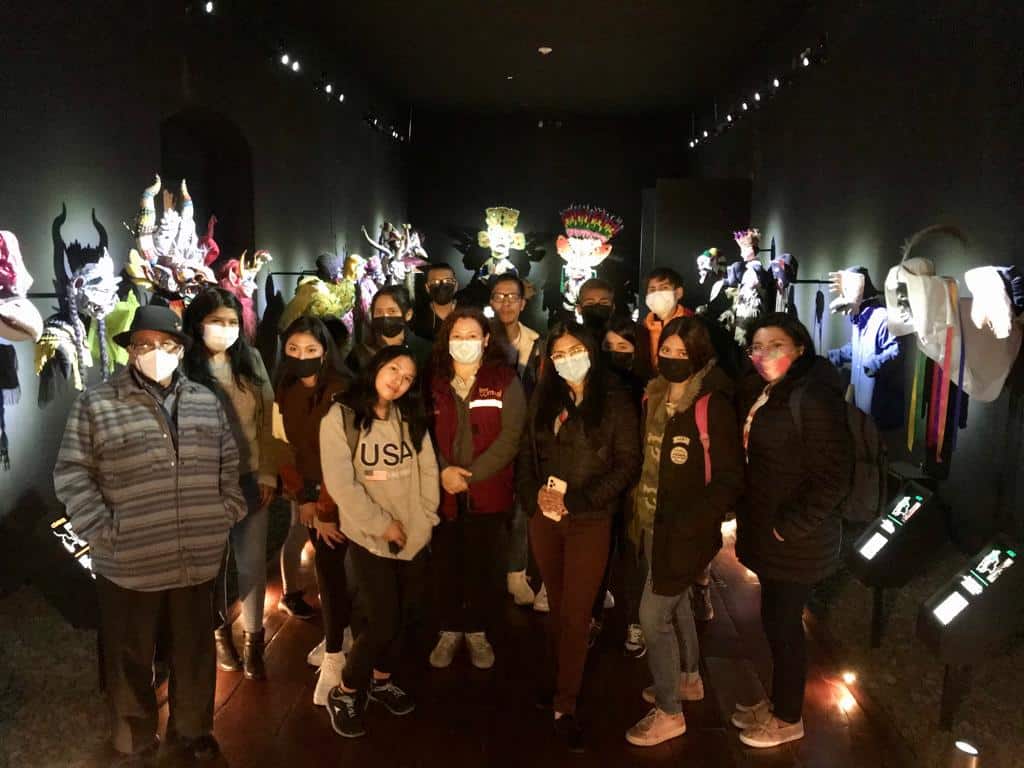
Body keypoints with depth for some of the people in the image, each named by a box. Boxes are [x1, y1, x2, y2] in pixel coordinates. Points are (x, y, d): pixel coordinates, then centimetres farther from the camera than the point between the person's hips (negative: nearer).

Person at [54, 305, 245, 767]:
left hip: (198, 560, 3)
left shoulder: (206, 403, 7)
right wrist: (102, 530, -11)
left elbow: (230, 465, 12)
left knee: (195, 653, 18)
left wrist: (228, 512, 3)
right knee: (130, 660, 15)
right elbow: (71, 474, -6)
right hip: (128, 564, -3)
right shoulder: (97, 404, -5)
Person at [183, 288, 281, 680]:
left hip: (251, 477, 2)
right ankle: (220, 630, 35)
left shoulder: (251, 360, 1)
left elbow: (267, 419, 2)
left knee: (253, 560, 7)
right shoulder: (185, 367, -9)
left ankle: (253, 639, 22)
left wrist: (268, 473, -1)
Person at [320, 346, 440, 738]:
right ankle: (344, 693, 19)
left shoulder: (411, 418, 6)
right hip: (369, 538, -5)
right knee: (383, 622, -5)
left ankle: (381, 680, 38)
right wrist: (381, 523, -14)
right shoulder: (340, 417, -9)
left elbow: (428, 470, 5)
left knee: (403, 616, 14)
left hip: (415, 536, 5)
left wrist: (424, 516, -4)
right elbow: (340, 483, -15)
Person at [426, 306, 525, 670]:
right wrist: (443, 470, -13)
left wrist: (470, 475, -16)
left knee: (484, 565, 8)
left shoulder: (505, 381, -3)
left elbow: (509, 438, -9)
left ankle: (478, 632, 28)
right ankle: (450, 630, 29)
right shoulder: (434, 381, 5)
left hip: (488, 491, -2)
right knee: (446, 563, 9)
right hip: (442, 491, 2)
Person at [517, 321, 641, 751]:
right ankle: (557, 682, 31)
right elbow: (527, 455, 8)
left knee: (576, 613, 2)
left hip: (590, 521, -3)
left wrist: (575, 500, -15)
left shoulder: (615, 401, -6)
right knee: (556, 607, 15)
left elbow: (627, 466, -9)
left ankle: (565, 706, 14)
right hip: (544, 518, 4)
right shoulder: (543, 399, 7)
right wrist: (534, 497, -10)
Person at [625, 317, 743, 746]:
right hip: (655, 524, 8)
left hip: (685, 531, -7)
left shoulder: (713, 406, -19)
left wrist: (685, 523, -22)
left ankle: (669, 713, 18)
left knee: (653, 615, -1)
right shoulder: (656, 398, 3)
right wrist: (646, 513, 5)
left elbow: (730, 480, -18)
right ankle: (689, 679, 47)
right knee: (675, 604, 24)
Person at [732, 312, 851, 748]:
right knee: (776, 620, 19)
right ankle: (778, 702, 37)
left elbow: (832, 478, -23)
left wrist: (790, 527, -19)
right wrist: (752, 521, 11)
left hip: (795, 538, -8)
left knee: (782, 623, 6)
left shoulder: (814, 398, -20)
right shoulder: (761, 393, 8)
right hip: (766, 530, 8)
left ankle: (788, 719, 26)